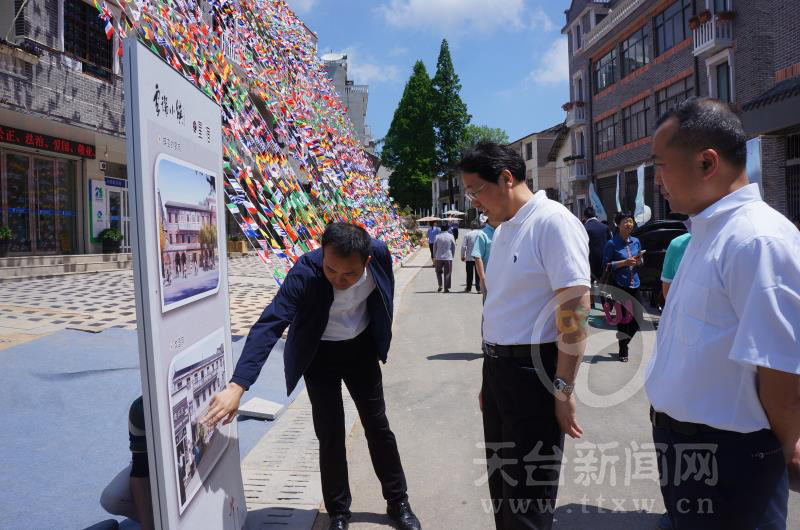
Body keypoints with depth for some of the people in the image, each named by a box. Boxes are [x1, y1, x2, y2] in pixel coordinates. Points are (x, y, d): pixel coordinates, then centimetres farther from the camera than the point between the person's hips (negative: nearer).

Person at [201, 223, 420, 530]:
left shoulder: (380, 254, -23)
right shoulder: (304, 274, -35)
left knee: (378, 426, 12)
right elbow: (268, 326, -43)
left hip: (361, 348, 3)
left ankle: (398, 502, 30)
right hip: (321, 355, -3)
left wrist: (381, 339, 10)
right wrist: (237, 387, -52)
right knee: (330, 435, 1)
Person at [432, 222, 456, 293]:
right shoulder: (451, 236, -3)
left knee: (438, 271, 19)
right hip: (448, 257, -1)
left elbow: (434, 247, 4)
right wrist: (452, 256, 14)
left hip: (439, 257, 1)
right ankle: (446, 288, 5)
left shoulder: (437, 236, -2)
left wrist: (434, 257, 15)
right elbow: (453, 247, 2)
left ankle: (440, 285, 6)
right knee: (447, 273, 6)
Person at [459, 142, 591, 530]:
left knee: (527, 496, 5)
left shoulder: (553, 223, -16)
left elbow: (575, 309, -20)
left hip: (534, 371, -9)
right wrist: (490, 376, 19)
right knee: (500, 478, 21)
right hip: (498, 367, 9)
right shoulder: (503, 229, 12)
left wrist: (563, 389, -19)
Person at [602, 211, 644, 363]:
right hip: (619, 286, -5)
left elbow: (640, 262, 19)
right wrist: (625, 262, -18)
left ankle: (623, 342, 31)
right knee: (622, 318, 1)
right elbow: (606, 265, -10)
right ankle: (623, 352, 16)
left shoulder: (636, 241, 9)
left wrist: (638, 259, -4)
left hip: (634, 285, 5)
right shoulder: (612, 244, -8)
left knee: (638, 318, 7)